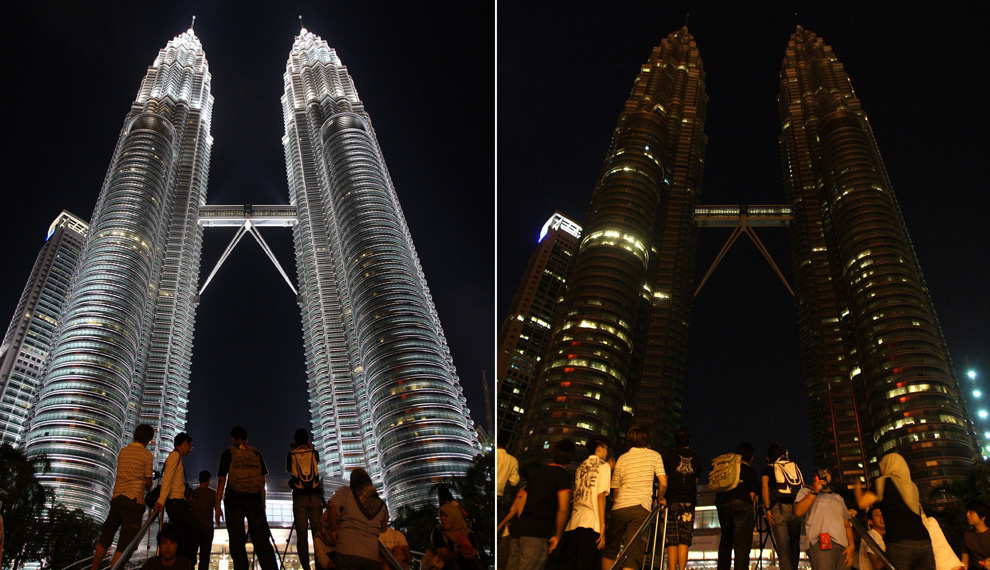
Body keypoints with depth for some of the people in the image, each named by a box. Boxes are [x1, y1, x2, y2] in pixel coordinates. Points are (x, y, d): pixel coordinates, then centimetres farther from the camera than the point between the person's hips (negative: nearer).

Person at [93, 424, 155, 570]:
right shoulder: (147, 455, -3)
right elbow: (148, 483, 0)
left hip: (117, 497, 5)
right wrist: (147, 486, 23)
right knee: (124, 544, -4)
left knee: (105, 537, 16)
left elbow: (122, 474, 18)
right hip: (134, 499, -5)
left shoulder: (123, 452, 13)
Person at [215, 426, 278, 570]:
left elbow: (221, 481, -1)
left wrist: (218, 507, 1)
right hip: (254, 499, 2)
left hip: (234, 500, -2)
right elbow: (262, 482, 10)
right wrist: (262, 506, 15)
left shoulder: (228, 453, 5)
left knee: (237, 541, 1)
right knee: (261, 539, 3)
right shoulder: (256, 454, 12)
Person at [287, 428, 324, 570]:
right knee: (318, 531, 2)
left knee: (301, 533, -1)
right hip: (315, 496, 1)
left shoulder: (292, 455, 2)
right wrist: (309, 445, 29)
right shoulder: (314, 453, 4)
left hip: (299, 497, -1)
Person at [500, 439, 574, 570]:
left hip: (519, 530, 7)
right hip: (538, 534, -7)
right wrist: (557, 535, -2)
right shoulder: (563, 475, 0)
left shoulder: (537, 473, 22)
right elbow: (562, 509, -11)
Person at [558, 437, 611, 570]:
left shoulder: (580, 467, 19)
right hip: (591, 523, -6)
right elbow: (601, 495, -7)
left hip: (573, 523, 6)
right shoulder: (603, 465, 3)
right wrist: (603, 526, -10)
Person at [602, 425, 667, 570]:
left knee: (609, 549, 17)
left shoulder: (622, 458, 16)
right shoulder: (654, 455, 11)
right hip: (641, 508, -2)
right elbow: (663, 483, 3)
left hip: (619, 508, 2)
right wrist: (660, 498, 21)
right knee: (633, 554, -8)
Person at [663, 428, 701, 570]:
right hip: (689, 501, 2)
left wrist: (662, 498, 16)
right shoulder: (696, 458, 10)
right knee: (684, 540, 1)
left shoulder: (669, 455, 3)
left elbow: (664, 481, 4)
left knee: (672, 541, -1)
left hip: (672, 500, -1)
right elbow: (696, 481, 16)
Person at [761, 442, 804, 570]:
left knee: (783, 547, -3)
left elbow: (764, 486, -5)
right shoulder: (795, 467, 22)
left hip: (778, 508, -2)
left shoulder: (768, 468, 12)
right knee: (795, 542, 20)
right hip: (797, 509, 3)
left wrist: (768, 510, -8)